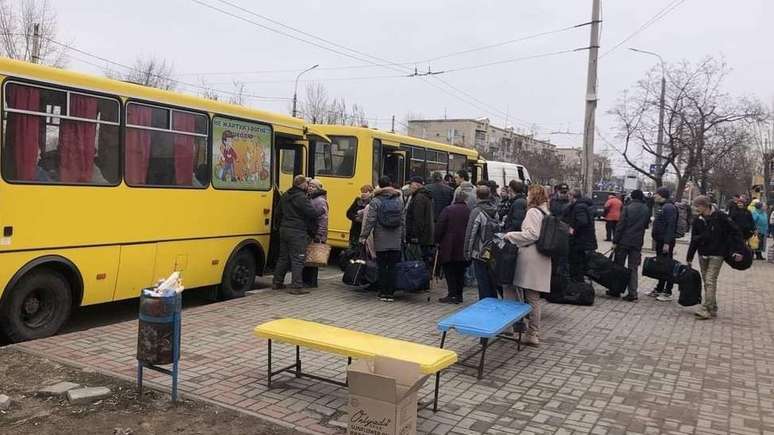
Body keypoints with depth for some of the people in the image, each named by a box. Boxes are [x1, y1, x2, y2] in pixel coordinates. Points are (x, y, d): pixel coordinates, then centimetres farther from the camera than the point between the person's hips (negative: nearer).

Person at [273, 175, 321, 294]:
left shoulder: (285, 196, 13)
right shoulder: (301, 197, -15)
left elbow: (280, 212, 22)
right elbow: (312, 213, -20)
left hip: (284, 230, 9)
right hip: (297, 232, -9)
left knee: (283, 257, 16)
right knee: (298, 259, -5)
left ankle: (277, 282, 23)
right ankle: (296, 286, -6)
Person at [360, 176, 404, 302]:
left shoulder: (376, 201, -7)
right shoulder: (399, 200, 4)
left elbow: (370, 221, -9)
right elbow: (403, 220, 7)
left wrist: (364, 236, -2)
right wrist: (402, 235, 16)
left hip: (381, 241, -2)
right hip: (396, 241, 2)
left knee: (382, 266, 6)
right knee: (392, 267, 6)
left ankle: (383, 293, 10)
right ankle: (390, 293, 7)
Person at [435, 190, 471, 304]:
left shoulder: (447, 210, -4)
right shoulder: (469, 212, 1)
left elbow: (440, 227, -7)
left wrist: (437, 241, 3)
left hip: (448, 247, -3)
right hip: (463, 248, 3)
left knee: (449, 271, 3)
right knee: (460, 272, 11)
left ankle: (452, 294, -2)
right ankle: (459, 295, 14)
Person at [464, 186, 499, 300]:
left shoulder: (477, 211, -14)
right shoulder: (495, 211, 4)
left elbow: (470, 234, -13)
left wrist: (468, 253, -4)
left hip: (480, 253, -6)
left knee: (483, 284, 1)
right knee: (492, 283, 16)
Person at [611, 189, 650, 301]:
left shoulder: (628, 208, -10)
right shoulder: (646, 210, 4)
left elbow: (620, 225, -12)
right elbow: (646, 225, 14)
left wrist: (615, 241, -10)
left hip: (624, 241, -4)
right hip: (637, 243, 4)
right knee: (633, 268, 7)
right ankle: (632, 293, 3)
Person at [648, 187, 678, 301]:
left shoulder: (669, 207, -16)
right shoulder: (662, 207, 16)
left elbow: (670, 226, -22)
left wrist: (667, 243, -26)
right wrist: (656, 239, 19)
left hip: (666, 242, -10)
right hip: (660, 241, 10)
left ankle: (668, 293, 1)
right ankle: (659, 289, 24)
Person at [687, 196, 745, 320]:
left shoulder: (720, 217, -12)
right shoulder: (697, 220, 3)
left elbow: (735, 232, -8)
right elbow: (694, 240, 9)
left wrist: (738, 250, -13)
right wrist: (689, 257, 10)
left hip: (717, 255, -6)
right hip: (703, 254, 6)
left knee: (710, 281, -11)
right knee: (706, 282, 9)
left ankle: (707, 309, -12)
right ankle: (712, 308, 18)